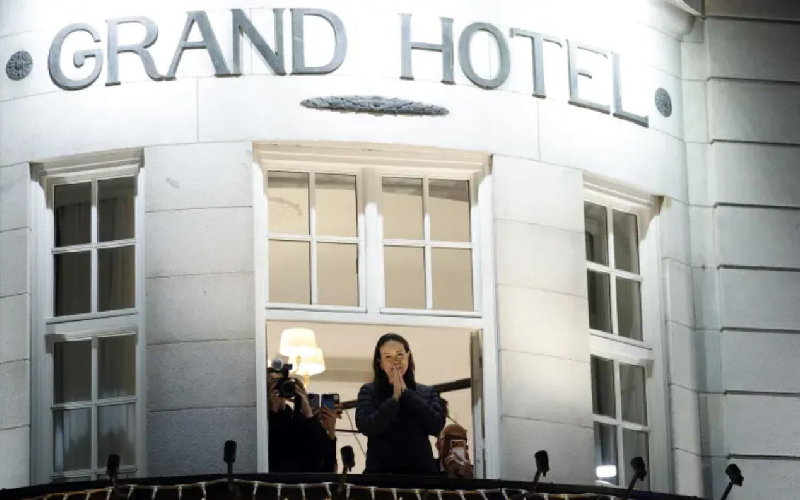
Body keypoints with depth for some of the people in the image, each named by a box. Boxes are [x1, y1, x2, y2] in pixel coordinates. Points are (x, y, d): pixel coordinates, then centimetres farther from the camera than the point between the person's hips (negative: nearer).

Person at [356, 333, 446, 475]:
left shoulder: (427, 393, 11)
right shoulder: (369, 392, 6)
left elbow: (436, 426, -4)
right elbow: (367, 427, -8)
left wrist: (406, 393, -3)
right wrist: (395, 398, -9)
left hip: (421, 471, 2)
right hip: (380, 472, -1)